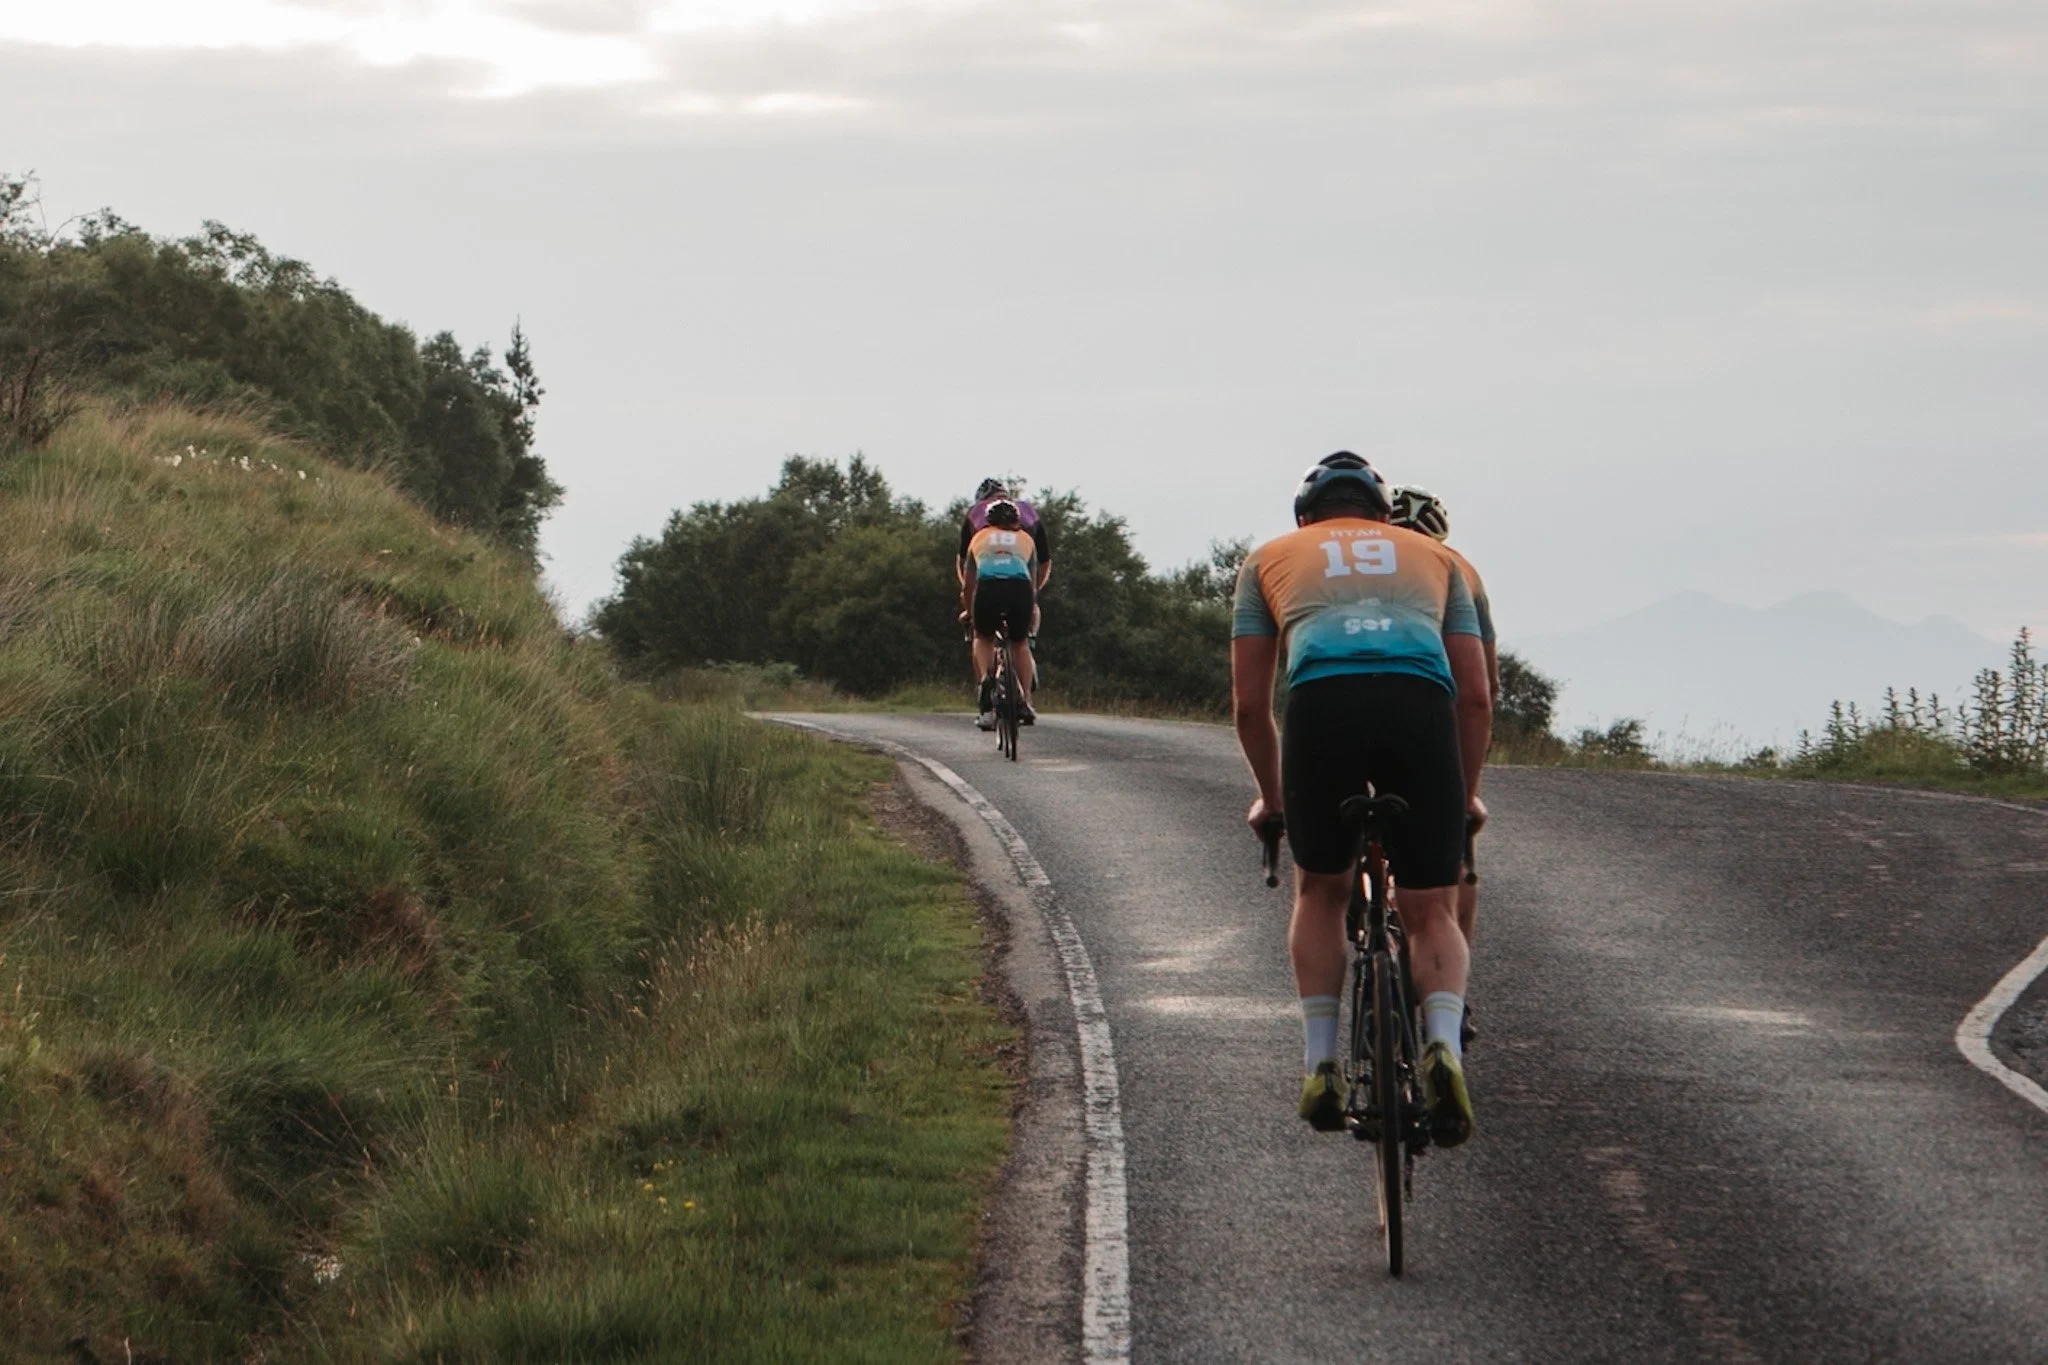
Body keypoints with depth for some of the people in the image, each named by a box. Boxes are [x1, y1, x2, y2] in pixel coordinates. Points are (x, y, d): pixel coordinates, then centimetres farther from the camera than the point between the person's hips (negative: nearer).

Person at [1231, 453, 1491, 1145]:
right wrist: (1467, 794, 40)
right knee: (1430, 910, 12)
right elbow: (1477, 697, 28)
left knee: (1321, 890, 24)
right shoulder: (1433, 554, 34)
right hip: (1421, 703, 0)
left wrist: (1271, 796, 41)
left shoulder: (1271, 557, 33)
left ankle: (1320, 1064, 15)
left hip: (1320, 700, 0)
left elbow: (1249, 704, 27)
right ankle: (1444, 1045, -13)